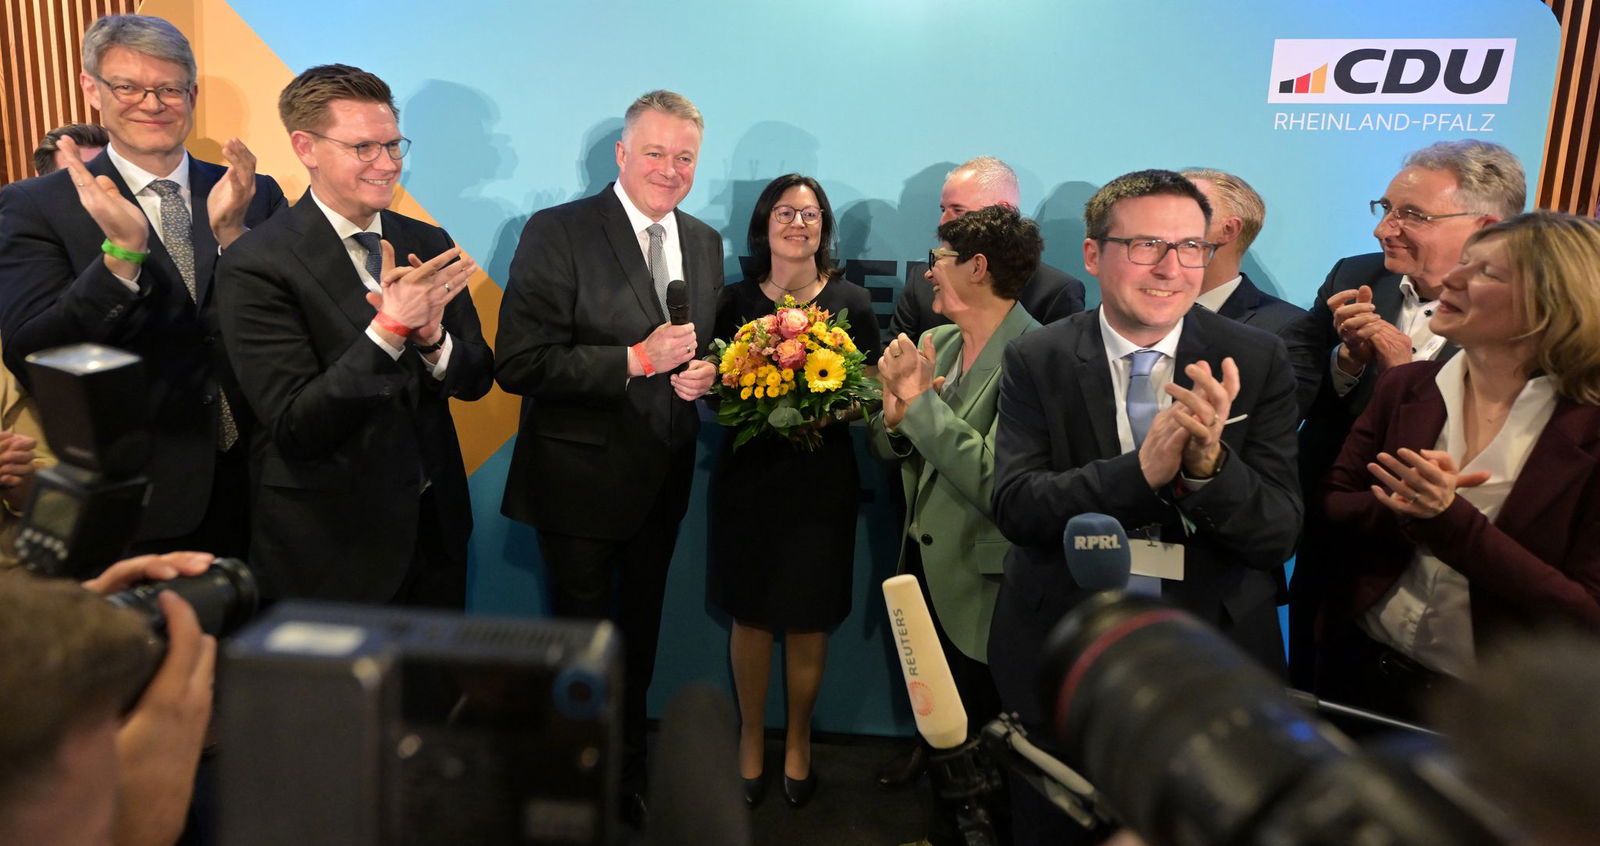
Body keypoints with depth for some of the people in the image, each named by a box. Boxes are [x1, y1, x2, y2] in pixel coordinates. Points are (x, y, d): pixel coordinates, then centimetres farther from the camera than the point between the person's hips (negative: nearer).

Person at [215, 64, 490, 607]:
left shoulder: (427, 245, 2)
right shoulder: (258, 266, -14)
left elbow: (478, 379, 2)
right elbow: (294, 429, -19)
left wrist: (432, 338, -20)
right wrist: (389, 329, -29)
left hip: (435, 527, 5)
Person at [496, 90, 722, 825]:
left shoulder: (705, 243, 5)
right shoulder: (558, 233, -14)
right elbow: (518, 364, -21)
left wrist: (703, 373, -9)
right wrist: (638, 360, -26)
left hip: (663, 482, 6)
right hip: (583, 480, -5)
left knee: (640, 636, 21)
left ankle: (628, 771, 43)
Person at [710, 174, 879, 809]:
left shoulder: (851, 302, 1)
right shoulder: (735, 301, 2)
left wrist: (828, 411, -18)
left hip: (822, 478, 0)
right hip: (748, 475, 1)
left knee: (809, 619, 7)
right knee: (750, 614, 8)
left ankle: (798, 741, 29)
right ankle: (750, 737, 29)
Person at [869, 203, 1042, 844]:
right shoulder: (933, 344, 2)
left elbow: (996, 481, -29)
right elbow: (890, 450, 8)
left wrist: (922, 400, -23)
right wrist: (894, 414, -14)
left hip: (978, 588, -7)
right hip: (924, 563, 7)